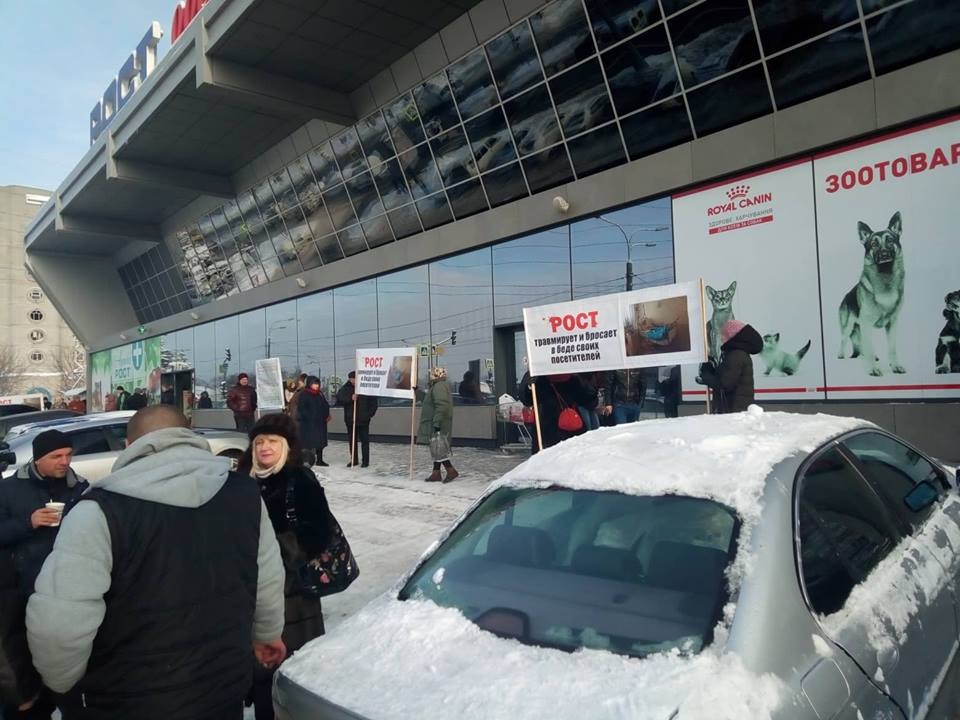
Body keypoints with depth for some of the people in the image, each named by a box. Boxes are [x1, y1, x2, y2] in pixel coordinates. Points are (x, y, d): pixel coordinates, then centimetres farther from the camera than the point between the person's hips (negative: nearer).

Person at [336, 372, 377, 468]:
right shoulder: (346, 388, 2)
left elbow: (373, 403, 0)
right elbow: (339, 399, -7)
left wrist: (369, 414, -8)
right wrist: (350, 398, -20)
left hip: (363, 420, -3)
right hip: (350, 419, 3)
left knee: (364, 440, 2)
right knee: (352, 441, 10)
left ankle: (365, 461, 9)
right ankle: (353, 460, 21)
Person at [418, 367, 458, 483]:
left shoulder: (439, 387, -16)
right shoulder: (436, 386, 18)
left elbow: (442, 406, -26)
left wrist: (437, 423, -27)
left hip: (438, 425, -11)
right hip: (435, 424, 11)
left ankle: (451, 470, -4)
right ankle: (436, 474, 17)